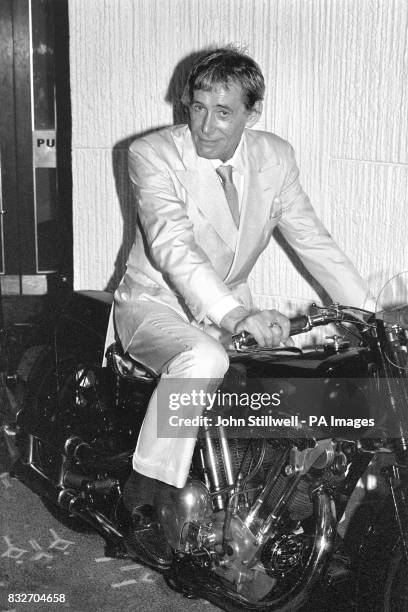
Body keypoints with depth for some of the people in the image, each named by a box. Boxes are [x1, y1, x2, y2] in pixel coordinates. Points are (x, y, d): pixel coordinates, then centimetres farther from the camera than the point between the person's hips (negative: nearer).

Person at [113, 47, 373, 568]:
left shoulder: (275, 157, 0)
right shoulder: (153, 155, -15)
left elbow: (312, 240, 3)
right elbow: (172, 247, -30)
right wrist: (238, 316, -44)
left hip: (231, 307, 5)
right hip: (155, 303, -5)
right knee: (204, 360, -37)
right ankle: (142, 495, -22)